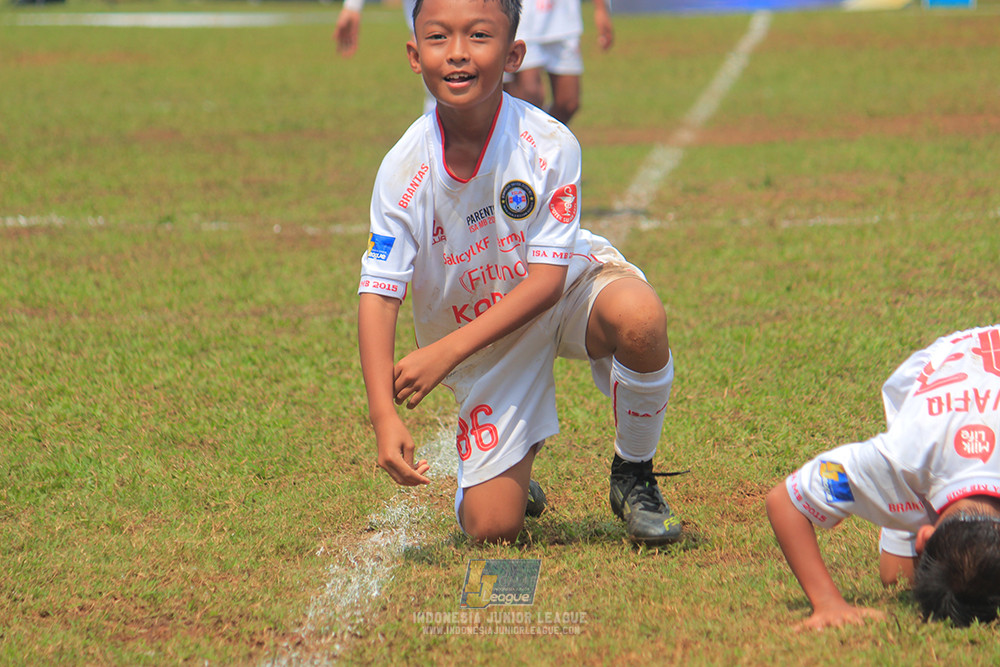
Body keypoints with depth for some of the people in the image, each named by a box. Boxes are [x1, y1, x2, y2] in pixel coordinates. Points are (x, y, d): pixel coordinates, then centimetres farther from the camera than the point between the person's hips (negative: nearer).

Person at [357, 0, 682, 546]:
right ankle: (507, 474, 31)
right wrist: (383, 415, -33)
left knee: (638, 315, -38)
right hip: (485, 347, 1)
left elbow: (546, 279, -24)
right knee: (491, 528, -9)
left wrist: (447, 351, -32)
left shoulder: (548, 144, -24)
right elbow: (378, 294, -21)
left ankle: (634, 476, -11)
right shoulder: (404, 170, -20)